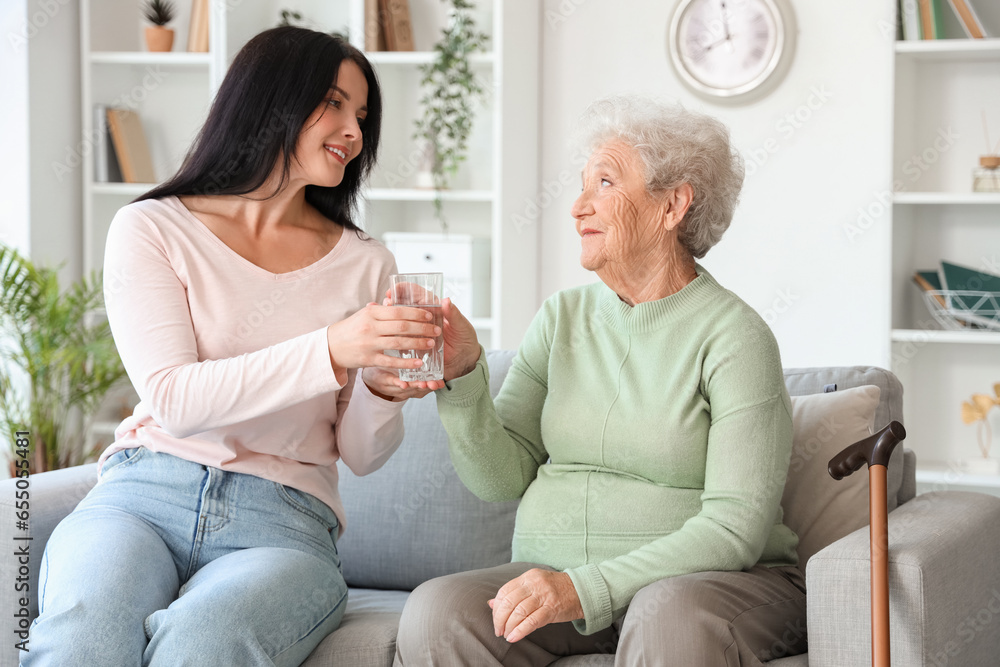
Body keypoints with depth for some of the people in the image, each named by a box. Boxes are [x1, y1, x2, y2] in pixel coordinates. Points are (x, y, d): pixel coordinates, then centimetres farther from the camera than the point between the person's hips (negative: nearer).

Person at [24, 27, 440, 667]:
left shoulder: (365, 264, 15)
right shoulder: (151, 229, 7)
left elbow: (361, 457, 14)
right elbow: (174, 399, -9)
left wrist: (382, 390, -10)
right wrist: (331, 351, -20)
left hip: (283, 525, 1)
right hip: (145, 493, -1)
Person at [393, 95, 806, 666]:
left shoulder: (733, 336, -7)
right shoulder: (563, 317, 11)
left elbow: (735, 528, -15)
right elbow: (501, 477, 5)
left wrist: (587, 588, -24)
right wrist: (463, 375, -11)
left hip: (714, 580, -4)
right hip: (554, 573, 4)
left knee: (672, 618, -38)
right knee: (436, 612, -25)